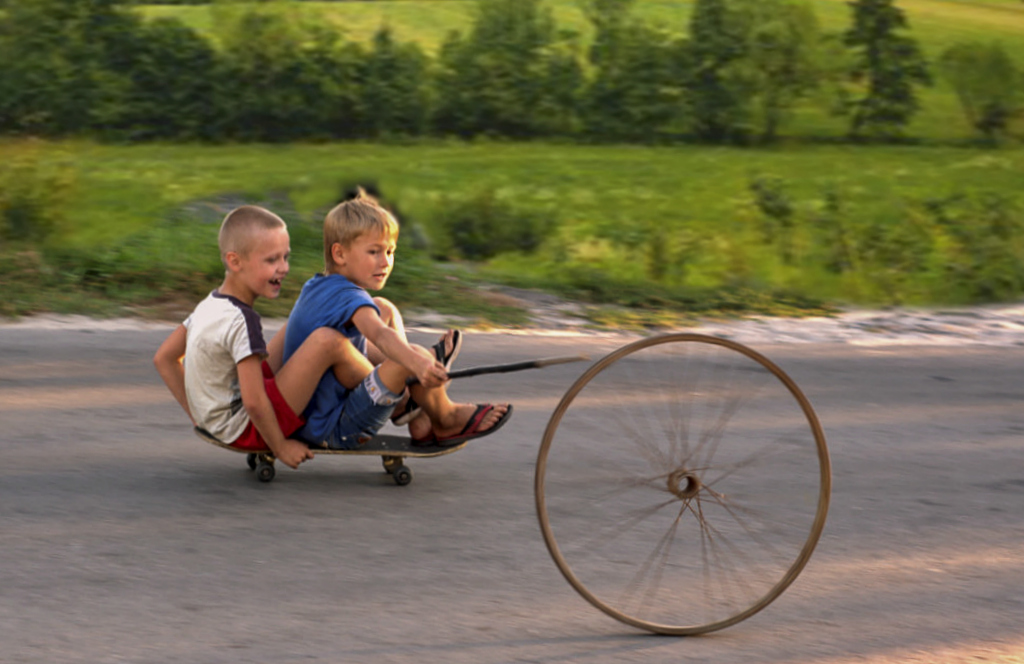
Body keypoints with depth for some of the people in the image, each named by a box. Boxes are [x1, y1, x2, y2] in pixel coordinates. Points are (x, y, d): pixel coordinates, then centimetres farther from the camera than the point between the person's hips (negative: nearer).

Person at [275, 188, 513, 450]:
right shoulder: (349, 299, -21)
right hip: (335, 431, -11)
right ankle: (444, 422, 3)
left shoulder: (315, 287, 10)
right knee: (414, 356, -23)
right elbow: (380, 335, -43)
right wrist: (417, 363, -58)